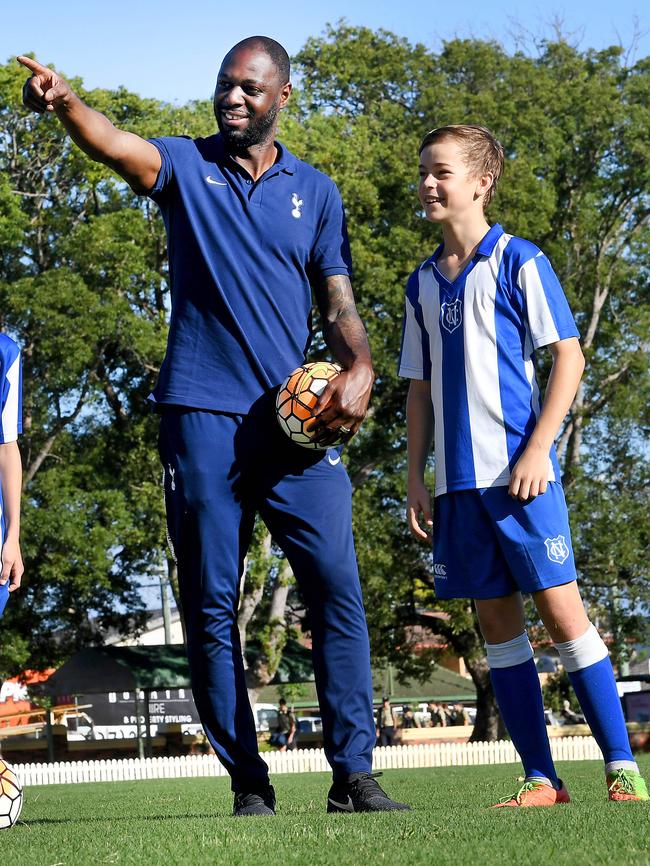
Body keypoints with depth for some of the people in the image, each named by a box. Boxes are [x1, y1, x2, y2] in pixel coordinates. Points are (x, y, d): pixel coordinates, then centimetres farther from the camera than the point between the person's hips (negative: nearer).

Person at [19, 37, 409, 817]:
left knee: (336, 587, -8)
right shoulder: (185, 167, 6)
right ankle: (248, 782, 7)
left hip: (295, 418, 1)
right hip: (201, 416, -1)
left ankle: (353, 774, -3)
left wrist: (359, 368, -7)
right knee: (210, 607, 0)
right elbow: (116, 146, -15)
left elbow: (338, 300, 14)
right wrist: (65, 102, -37)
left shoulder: (314, 191, 12)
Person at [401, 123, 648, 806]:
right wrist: (415, 478, 11)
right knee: (496, 621, 5)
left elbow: (568, 357, -5)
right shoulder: (423, 283, 14)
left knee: (560, 608, -8)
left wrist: (536, 450, -12)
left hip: (518, 471, -6)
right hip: (456, 481, 6)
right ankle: (541, 779, 10)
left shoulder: (519, 262, -2)